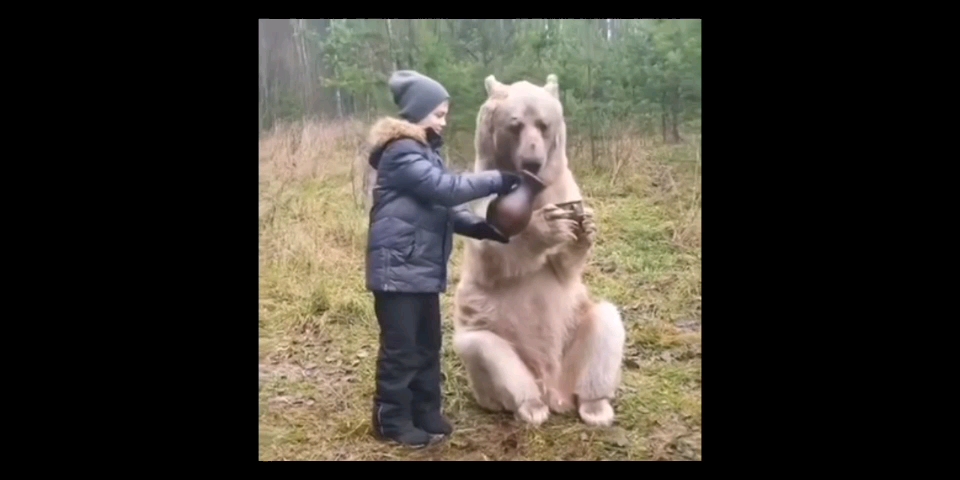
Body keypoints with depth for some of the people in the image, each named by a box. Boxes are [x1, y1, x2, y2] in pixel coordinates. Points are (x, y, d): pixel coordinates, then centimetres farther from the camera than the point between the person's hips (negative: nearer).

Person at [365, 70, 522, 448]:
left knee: (427, 345, 15)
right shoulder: (402, 153, -14)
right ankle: (392, 422, 13)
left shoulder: (425, 152, 18)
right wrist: (499, 180, -21)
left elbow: (444, 206, 13)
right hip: (398, 267, -10)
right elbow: (446, 188, -24)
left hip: (423, 267, 10)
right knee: (401, 348, 0)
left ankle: (426, 414, 26)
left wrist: (482, 227, -1)